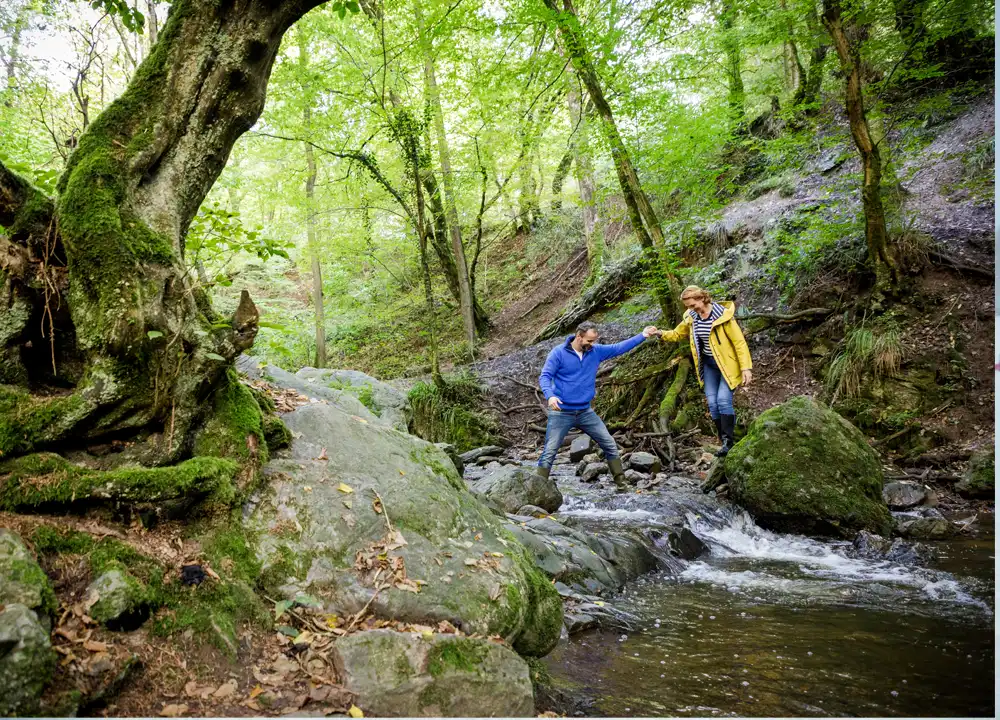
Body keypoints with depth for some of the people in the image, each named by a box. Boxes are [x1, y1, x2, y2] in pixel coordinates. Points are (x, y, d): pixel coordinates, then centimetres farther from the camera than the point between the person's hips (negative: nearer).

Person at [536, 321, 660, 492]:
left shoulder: (596, 351, 3)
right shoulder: (559, 353, -11)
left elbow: (619, 348, 8)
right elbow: (544, 377, -14)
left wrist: (643, 335, 2)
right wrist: (550, 396, -32)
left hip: (585, 412, 5)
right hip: (561, 413, -5)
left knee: (610, 445, 9)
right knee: (549, 453, -6)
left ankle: (621, 483, 22)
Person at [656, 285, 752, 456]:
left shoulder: (722, 314, -19)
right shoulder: (691, 317, -1)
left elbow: (739, 342, -17)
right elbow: (677, 334, 14)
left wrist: (746, 367, -21)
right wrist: (662, 334, -8)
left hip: (727, 364, -6)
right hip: (709, 365, 6)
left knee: (723, 400, -17)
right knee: (712, 403, 0)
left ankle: (729, 442, -11)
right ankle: (725, 441, 10)